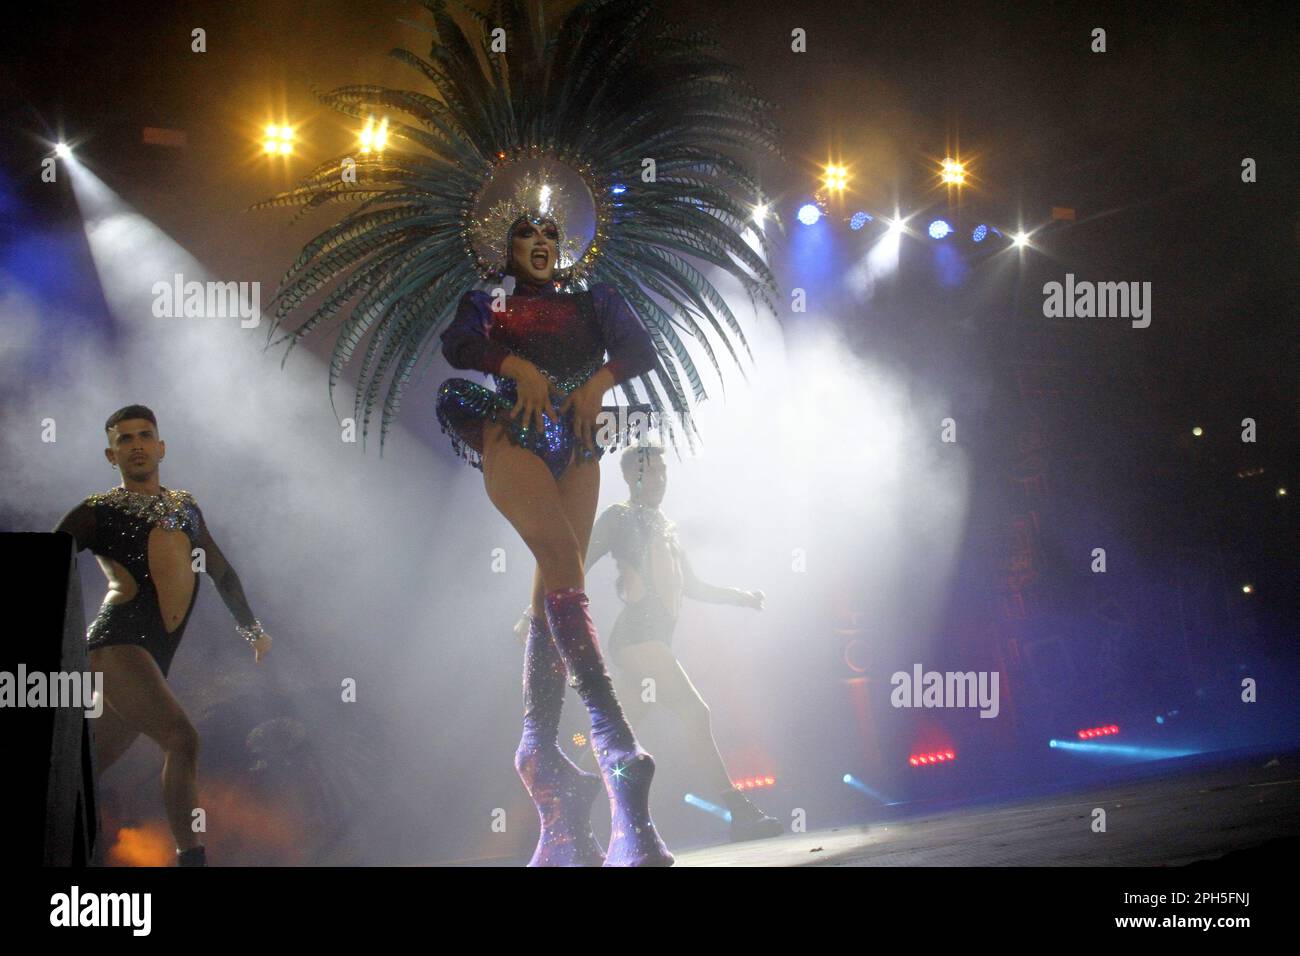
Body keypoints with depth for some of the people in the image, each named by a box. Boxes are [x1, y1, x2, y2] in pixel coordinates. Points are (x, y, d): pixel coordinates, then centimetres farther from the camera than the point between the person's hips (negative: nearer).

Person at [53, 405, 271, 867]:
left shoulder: (185, 507, 24)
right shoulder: (99, 512, 7)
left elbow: (222, 572, 35)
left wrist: (251, 628, 39)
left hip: (156, 654, 6)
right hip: (118, 640, -6)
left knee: (90, 765, 5)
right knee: (182, 739, -21)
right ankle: (191, 856, -18)